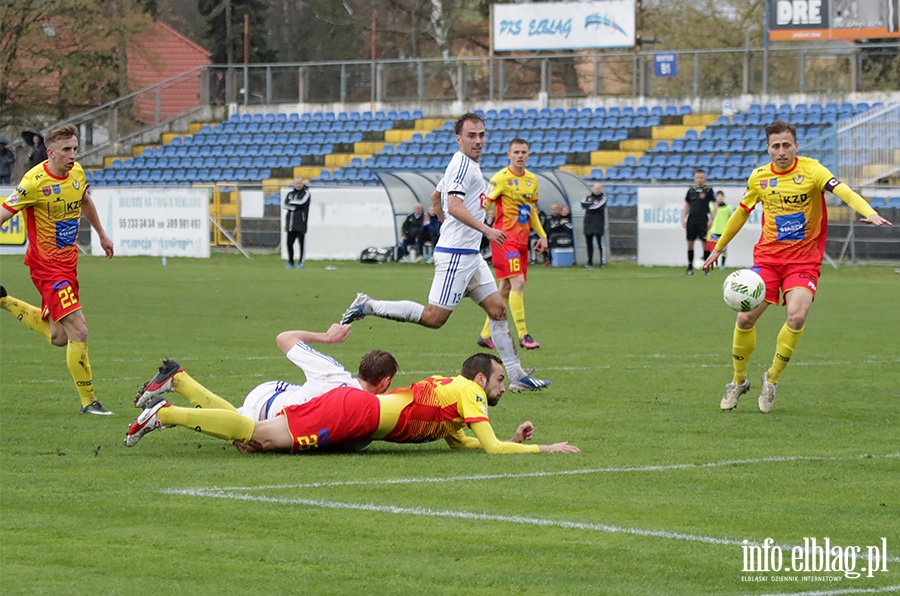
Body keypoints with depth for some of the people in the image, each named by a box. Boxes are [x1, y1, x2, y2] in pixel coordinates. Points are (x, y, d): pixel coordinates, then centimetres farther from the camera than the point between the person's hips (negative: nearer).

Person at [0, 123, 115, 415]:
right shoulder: (35, 182, -20)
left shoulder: (77, 173, 1)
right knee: (78, 331, -14)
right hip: (47, 265, -8)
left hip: (68, 261, 8)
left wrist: (102, 235, 33)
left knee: (58, 337, 15)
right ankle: (88, 401, -3)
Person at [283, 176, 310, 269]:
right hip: (290, 222, 5)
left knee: (301, 243, -5)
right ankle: (290, 263, 12)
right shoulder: (291, 193, 18)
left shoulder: (306, 193, 2)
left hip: (301, 222, -5)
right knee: (289, 243, 4)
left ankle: (300, 263, 0)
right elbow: (285, 205, 8)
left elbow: (302, 202, -15)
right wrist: (294, 207, -8)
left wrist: (292, 202, -1)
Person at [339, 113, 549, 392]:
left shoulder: (464, 165, 17)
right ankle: (369, 306, -3)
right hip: (456, 254, -10)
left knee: (497, 309, 8)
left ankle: (516, 376, 10)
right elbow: (454, 206, -28)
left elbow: (436, 198, 30)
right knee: (434, 317, -11)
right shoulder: (463, 164, -14)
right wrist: (486, 229, -33)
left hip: (469, 255, 10)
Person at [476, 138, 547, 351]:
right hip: (505, 238, -8)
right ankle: (523, 335, -15)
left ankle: (486, 334, 18)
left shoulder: (531, 180, 12)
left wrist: (542, 235, 17)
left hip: (522, 240, 8)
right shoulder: (501, 178, -9)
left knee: (507, 287, 9)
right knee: (517, 283, -16)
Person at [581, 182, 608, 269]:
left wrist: (589, 206, -5)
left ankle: (601, 262, -9)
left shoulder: (603, 198, 1)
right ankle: (590, 262, 15)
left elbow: (598, 207, -15)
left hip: (598, 223, -5)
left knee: (600, 243, -9)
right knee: (589, 243, 8)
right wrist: (593, 204, -13)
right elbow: (583, 204, -6)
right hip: (588, 222, 5)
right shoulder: (588, 197, 14)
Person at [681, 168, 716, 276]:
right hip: (691, 218, 4)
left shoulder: (708, 190, 1)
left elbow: (715, 204, 0)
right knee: (690, 243, 2)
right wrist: (683, 219, 9)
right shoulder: (691, 190, 12)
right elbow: (686, 206, 18)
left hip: (703, 219, -4)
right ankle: (690, 267, 9)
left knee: (705, 243, -5)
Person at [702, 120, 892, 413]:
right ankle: (739, 381, 17)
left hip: (804, 259, -3)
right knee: (745, 318, -7)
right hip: (768, 254, 3)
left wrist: (869, 212, -43)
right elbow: (741, 213, 19)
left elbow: (843, 191, -24)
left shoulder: (810, 170, -9)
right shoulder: (759, 177, 3)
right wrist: (718, 249, 26)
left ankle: (772, 378, 2)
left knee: (796, 317, -22)